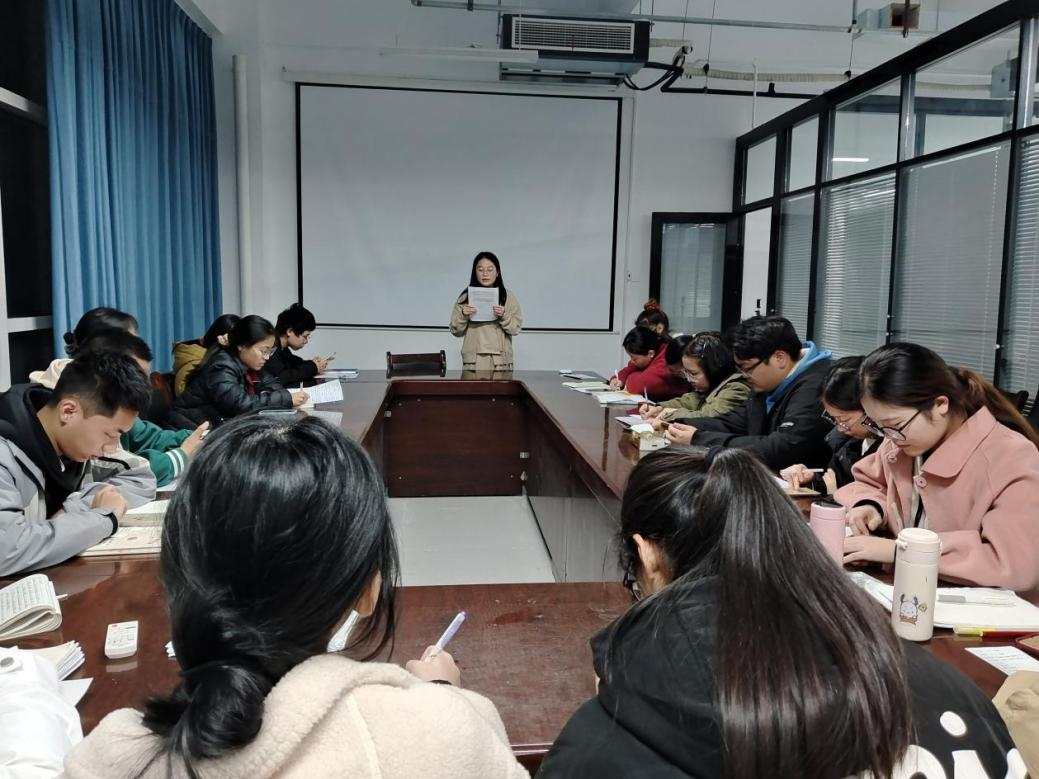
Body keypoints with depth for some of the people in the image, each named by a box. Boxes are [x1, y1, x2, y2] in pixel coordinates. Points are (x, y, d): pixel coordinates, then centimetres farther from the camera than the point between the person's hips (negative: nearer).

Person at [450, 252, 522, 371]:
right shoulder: (466, 297, 8)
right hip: (473, 359, 0)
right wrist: (463, 316, -10)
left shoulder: (508, 296, 7)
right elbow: (456, 331, 7)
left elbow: (516, 329, 3)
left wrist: (504, 316, -13)